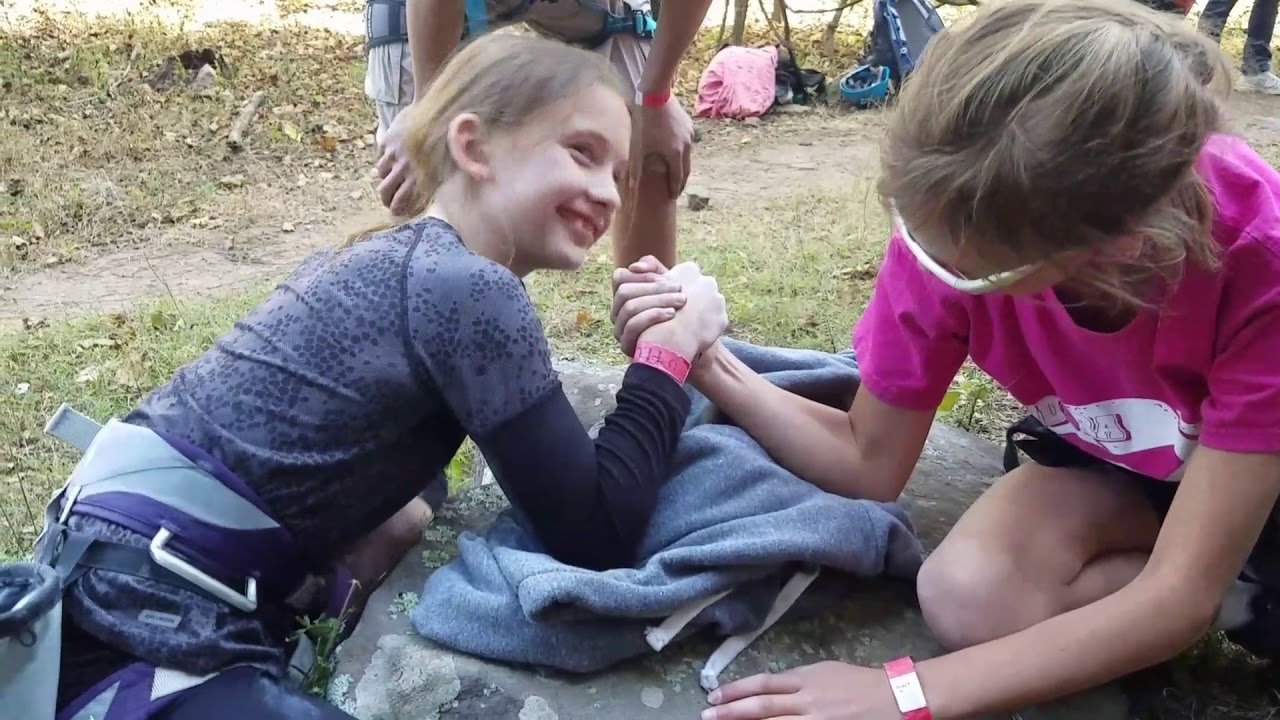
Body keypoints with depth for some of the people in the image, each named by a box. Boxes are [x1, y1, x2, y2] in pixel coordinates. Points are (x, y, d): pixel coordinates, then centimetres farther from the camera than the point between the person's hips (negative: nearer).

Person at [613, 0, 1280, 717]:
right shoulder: (955, 226, -27)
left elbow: (1182, 593, -34)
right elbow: (871, 462, -13)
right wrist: (707, 361, -27)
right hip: (1118, 466, 2)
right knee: (969, 596, -27)